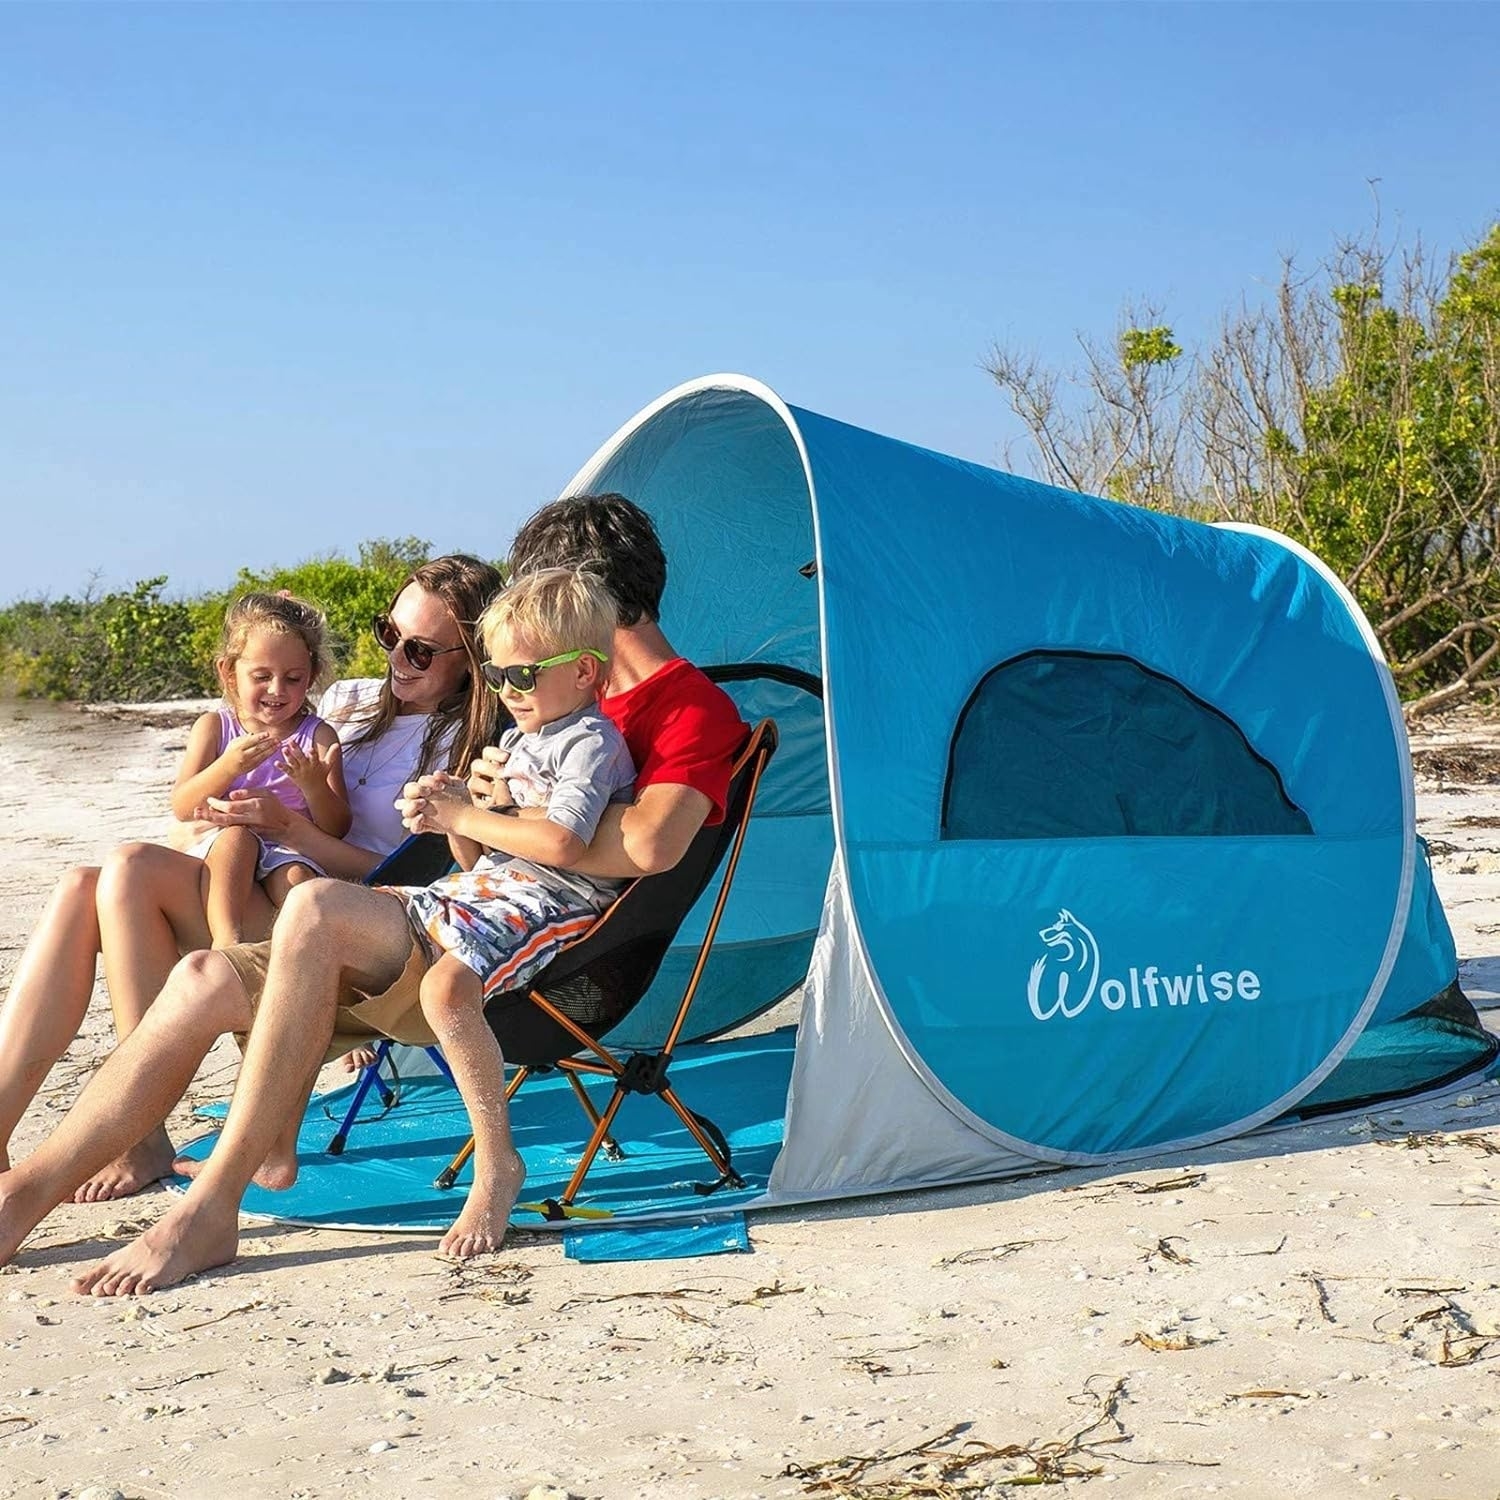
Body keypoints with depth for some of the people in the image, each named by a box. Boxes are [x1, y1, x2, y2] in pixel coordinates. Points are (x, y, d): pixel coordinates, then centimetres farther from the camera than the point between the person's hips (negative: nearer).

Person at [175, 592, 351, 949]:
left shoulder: (318, 735, 8)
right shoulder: (213, 726, 11)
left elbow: (338, 828, 2)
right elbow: (182, 809, -1)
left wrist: (314, 786, -20)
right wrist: (227, 767, -19)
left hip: (291, 852, 0)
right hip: (219, 849, 0)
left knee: (295, 876, -33)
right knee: (236, 834, -33)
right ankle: (228, 939, -47)